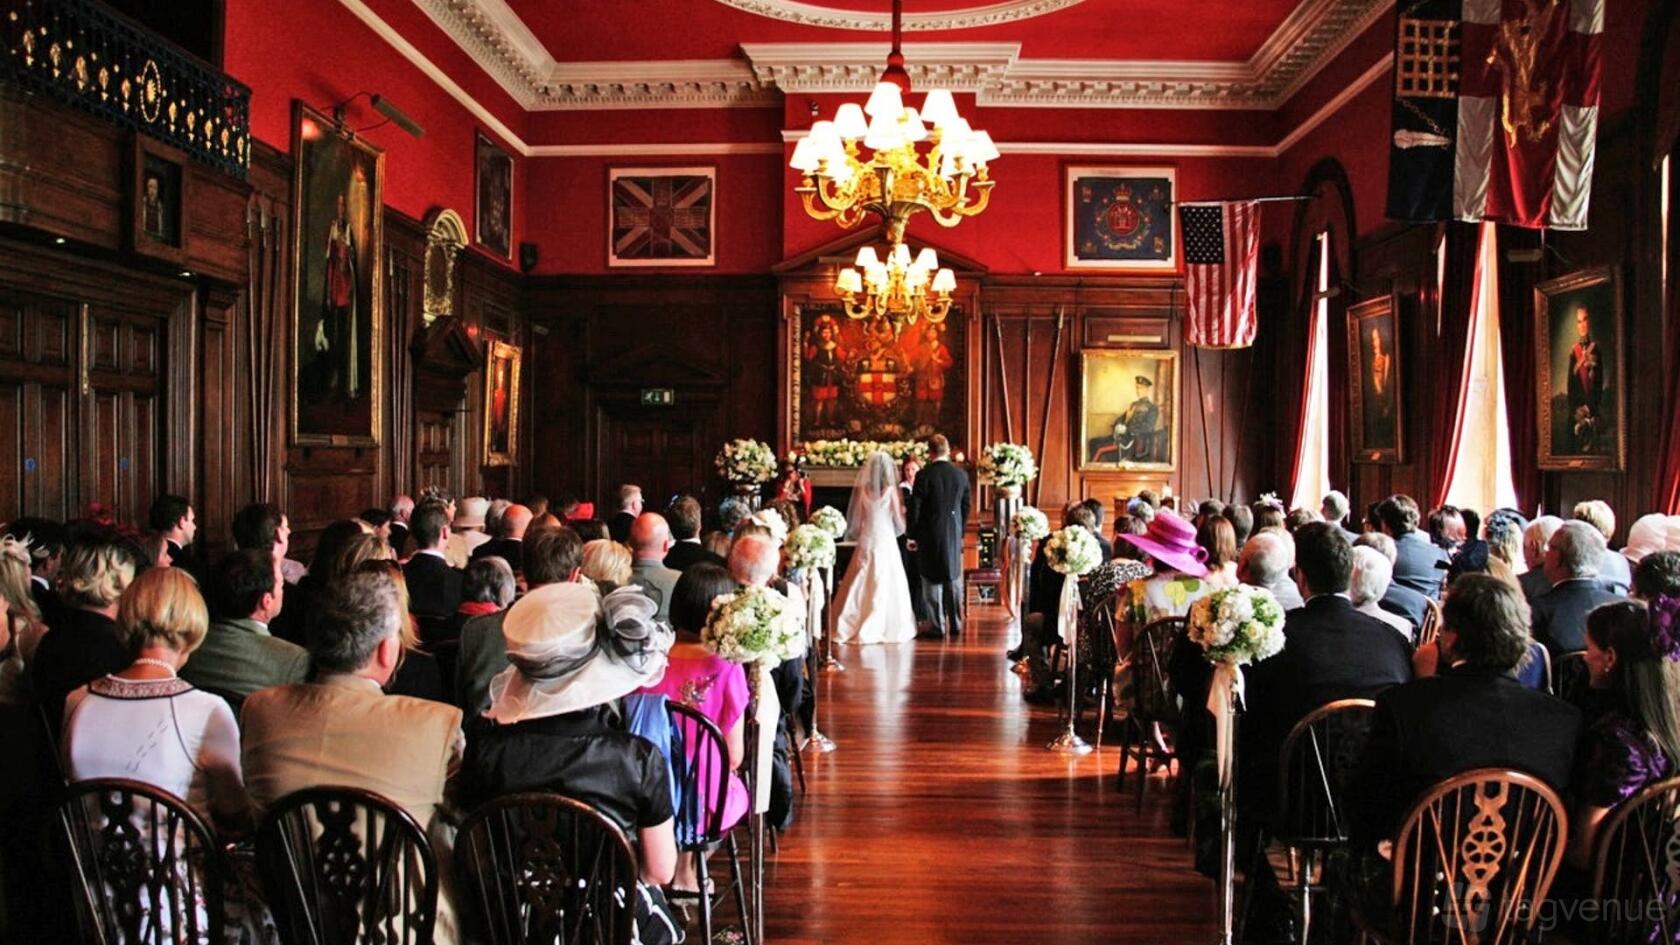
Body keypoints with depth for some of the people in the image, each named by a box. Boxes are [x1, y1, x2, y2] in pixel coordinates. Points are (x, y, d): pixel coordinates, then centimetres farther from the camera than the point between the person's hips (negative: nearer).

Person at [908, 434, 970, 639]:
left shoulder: (924, 475, -12)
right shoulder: (961, 475, 1)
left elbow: (915, 509, -10)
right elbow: (966, 507, 8)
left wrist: (912, 535, 1)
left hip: (930, 534, -4)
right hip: (954, 534, 4)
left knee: (933, 581, 3)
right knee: (954, 580, 13)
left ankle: (937, 627, 5)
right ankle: (956, 625, 19)